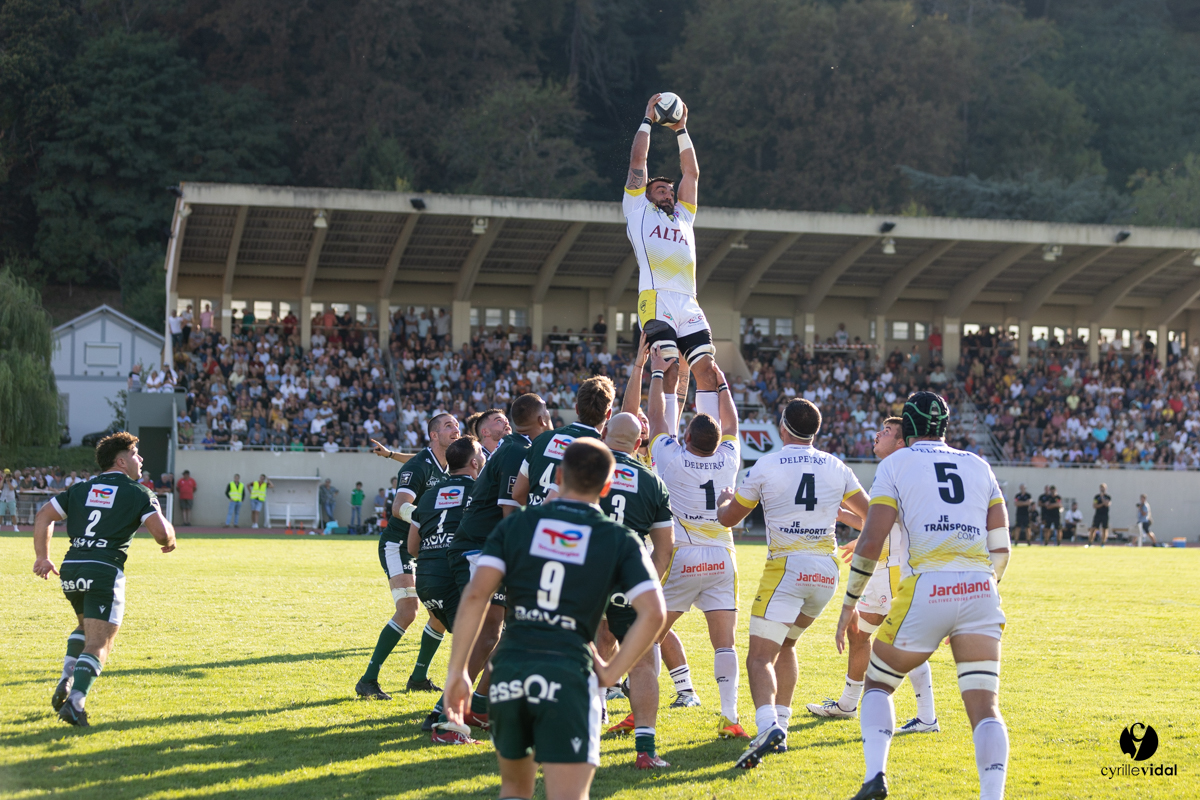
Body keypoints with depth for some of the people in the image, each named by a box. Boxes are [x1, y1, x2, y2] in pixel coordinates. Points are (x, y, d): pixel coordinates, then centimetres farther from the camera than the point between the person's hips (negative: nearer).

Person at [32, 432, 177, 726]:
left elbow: (43, 516, 13)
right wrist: (170, 541, 14)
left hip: (70, 569, 6)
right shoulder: (139, 493, 3)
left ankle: (67, 679, 11)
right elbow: (161, 533, -9)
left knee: (87, 627, 30)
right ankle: (75, 702, -18)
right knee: (98, 644, -2)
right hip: (105, 571, -6)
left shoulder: (81, 489, 17)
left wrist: (42, 557, 15)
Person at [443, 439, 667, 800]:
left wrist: (457, 670, 1)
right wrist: (611, 673, 4)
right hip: (569, 672, -2)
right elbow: (652, 613, -4)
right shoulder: (620, 540, 8)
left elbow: (475, 595, -1)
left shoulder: (515, 525, 11)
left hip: (509, 666, 3)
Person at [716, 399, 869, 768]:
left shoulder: (766, 466, -3)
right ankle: (780, 724, 20)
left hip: (785, 568, -5)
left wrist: (724, 499, 32)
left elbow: (728, 518, 9)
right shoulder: (836, 468, 8)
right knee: (785, 644, 24)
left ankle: (768, 726, -35)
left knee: (760, 657, -10)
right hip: (826, 571, 5)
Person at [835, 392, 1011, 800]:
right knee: (985, 707, 1)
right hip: (979, 590, 3)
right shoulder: (979, 468, 20)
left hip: (925, 590, -2)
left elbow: (871, 543, 0)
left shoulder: (896, 465, 8)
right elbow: (1000, 548, 16)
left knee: (878, 683, 18)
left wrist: (849, 605, 10)